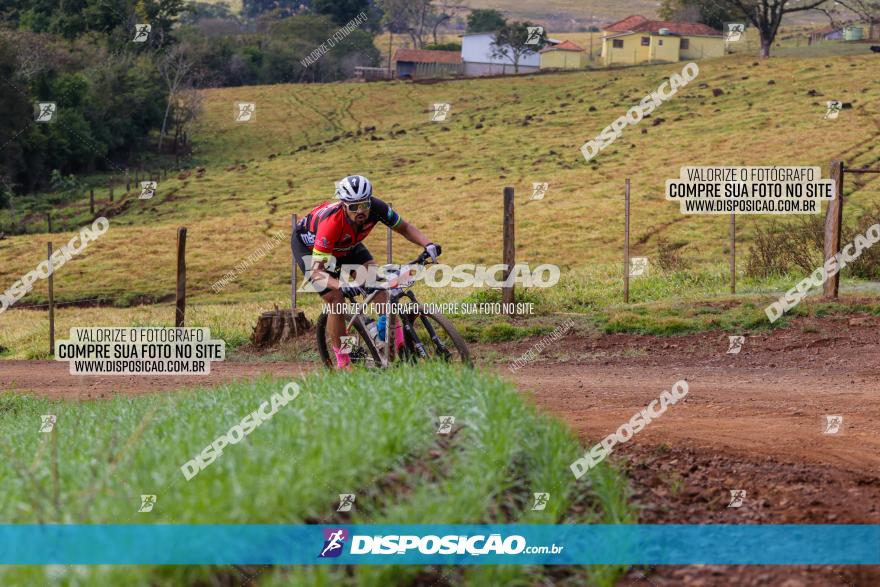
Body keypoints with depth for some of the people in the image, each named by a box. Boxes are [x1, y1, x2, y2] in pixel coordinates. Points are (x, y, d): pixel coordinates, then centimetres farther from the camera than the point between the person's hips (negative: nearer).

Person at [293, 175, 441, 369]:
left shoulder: (375, 207, -31)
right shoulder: (332, 221, -44)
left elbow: (404, 228, -13)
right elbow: (316, 272, -45)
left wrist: (428, 244, -31)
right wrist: (342, 286, -62)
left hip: (346, 244, 5)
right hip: (308, 244, -5)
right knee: (337, 301, -17)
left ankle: (400, 342, -18)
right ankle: (342, 363, -4)